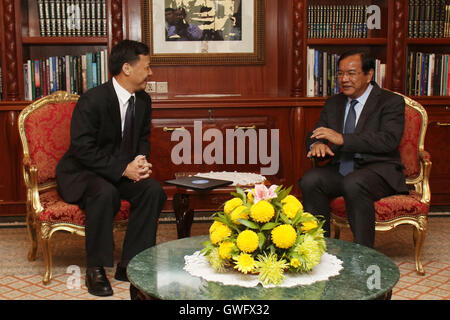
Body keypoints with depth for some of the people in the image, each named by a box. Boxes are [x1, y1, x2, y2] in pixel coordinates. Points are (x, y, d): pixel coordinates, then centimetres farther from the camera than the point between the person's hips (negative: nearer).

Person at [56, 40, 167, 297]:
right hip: (81, 173, -6)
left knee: (154, 190, -20)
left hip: (122, 171, 7)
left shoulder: (143, 100, 3)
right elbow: (84, 149, -22)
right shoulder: (92, 101, -20)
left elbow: (143, 139, 15)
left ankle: (130, 264, -11)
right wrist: (123, 169, -26)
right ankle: (95, 268, -22)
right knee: (106, 193, -37)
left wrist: (140, 161, -8)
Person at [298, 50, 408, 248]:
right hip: (340, 169, 5)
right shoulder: (333, 103, 18)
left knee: (353, 184, -36)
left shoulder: (391, 102, -1)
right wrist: (318, 145, -13)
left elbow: (388, 140, -16)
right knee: (310, 180, -24)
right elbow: (315, 135, 15)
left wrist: (342, 139, -24)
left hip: (378, 170, -5)